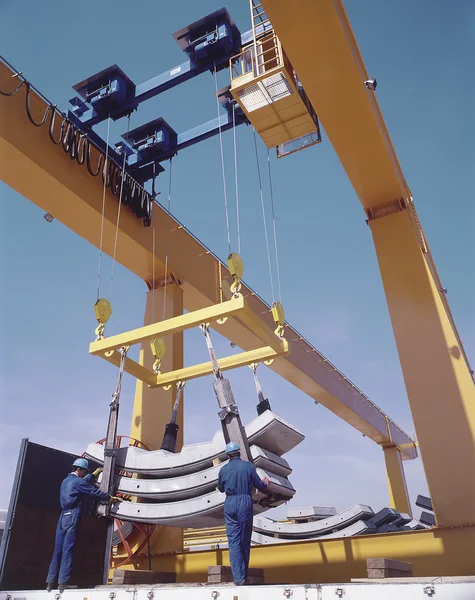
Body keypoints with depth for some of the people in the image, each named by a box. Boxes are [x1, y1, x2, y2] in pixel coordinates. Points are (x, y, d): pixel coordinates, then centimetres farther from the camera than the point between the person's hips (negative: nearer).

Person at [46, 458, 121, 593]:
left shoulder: (66, 480, 19)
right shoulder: (77, 481, -7)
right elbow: (93, 492, -9)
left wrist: (95, 474, 43)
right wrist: (110, 497, -1)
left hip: (63, 516, 9)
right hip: (72, 516, -8)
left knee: (58, 550, 8)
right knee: (67, 550, -8)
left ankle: (50, 582, 7)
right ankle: (63, 583, -9)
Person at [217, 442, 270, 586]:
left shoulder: (223, 470, 3)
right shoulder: (248, 466, -4)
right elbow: (259, 485, 2)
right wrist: (265, 482, 24)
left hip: (230, 504, 1)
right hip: (245, 503, -1)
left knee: (233, 541, 2)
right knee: (245, 540, 10)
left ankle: (238, 577, -4)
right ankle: (244, 574, 20)